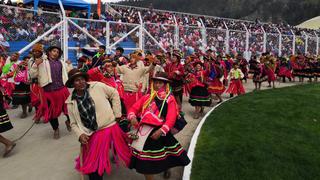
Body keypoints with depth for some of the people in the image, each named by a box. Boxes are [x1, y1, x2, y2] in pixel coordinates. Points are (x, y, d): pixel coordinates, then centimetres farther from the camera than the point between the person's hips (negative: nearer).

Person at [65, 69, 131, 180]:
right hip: (92, 135, 2)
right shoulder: (71, 102, 1)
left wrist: (117, 113, 1)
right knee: (92, 165, 9)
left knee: (123, 152, 12)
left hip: (111, 128, -1)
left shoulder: (97, 86, -7)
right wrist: (80, 134, -10)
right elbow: (74, 123, 8)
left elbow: (114, 94, 4)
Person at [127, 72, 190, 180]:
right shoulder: (147, 97, 12)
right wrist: (132, 117, -12)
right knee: (145, 163, 13)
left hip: (158, 133, -4)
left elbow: (171, 119, -11)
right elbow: (134, 108, 11)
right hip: (143, 132, 4)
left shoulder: (170, 99, 0)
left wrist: (160, 131, -25)